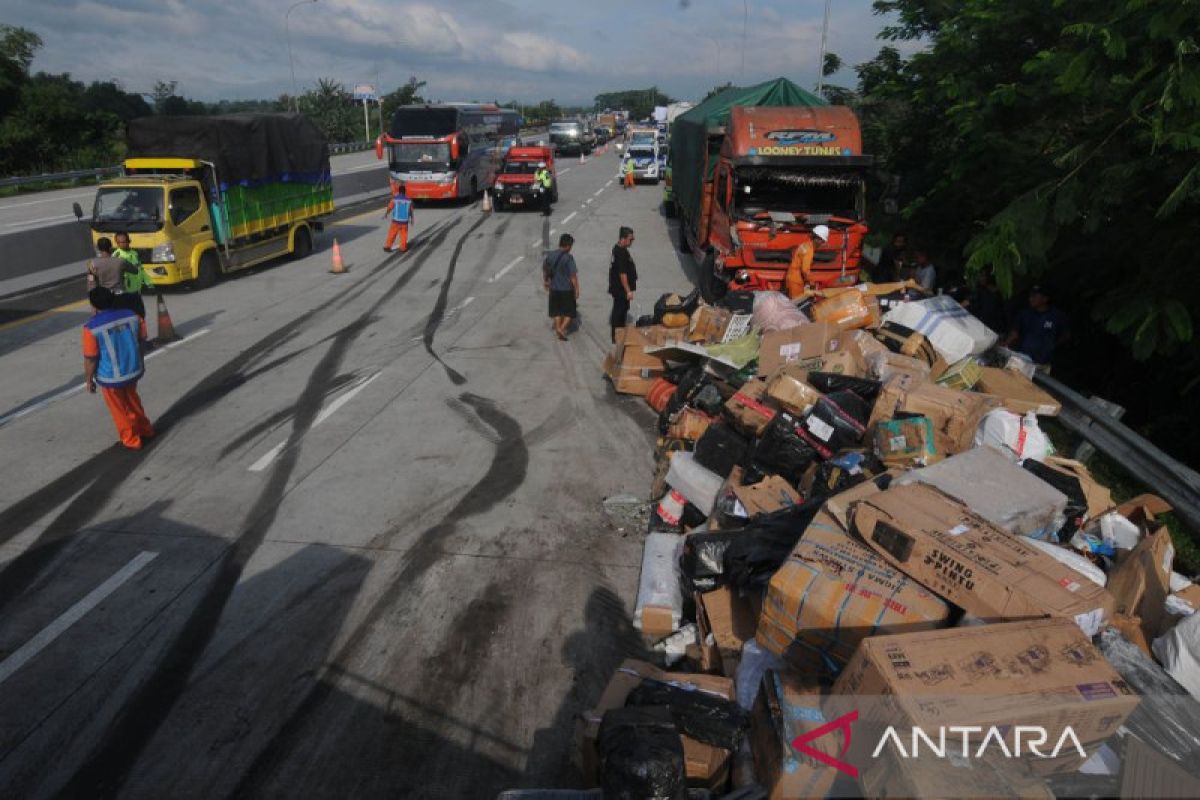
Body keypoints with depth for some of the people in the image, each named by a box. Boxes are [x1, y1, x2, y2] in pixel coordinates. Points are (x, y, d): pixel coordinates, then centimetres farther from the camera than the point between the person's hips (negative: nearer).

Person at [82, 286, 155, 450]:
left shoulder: (92, 327, -21)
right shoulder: (131, 315, -7)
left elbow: (90, 359, -15)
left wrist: (89, 380, -1)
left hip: (111, 376, -5)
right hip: (134, 370, 5)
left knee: (119, 410, 16)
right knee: (133, 401, 28)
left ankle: (131, 441, 29)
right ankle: (145, 429, 43)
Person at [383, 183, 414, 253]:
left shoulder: (395, 198, -9)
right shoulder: (408, 200, -4)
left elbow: (389, 208, -3)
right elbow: (411, 211, 3)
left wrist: (386, 214, 16)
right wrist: (412, 219, 18)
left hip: (395, 221, 0)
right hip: (404, 221, 0)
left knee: (392, 234, 10)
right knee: (404, 235, 12)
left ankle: (387, 247, 13)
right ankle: (403, 248, 15)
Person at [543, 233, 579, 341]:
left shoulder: (550, 256, 2)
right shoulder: (569, 258, -16)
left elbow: (544, 269, 18)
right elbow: (573, 275, -18)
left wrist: (546, 281, 33)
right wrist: (577, 290, -9)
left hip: (554, 289, 5)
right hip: (567, 289, -5)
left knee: (557, 312, 16)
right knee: (569, 312, 7)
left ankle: (558, 329, 21)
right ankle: (562, 328, -10)